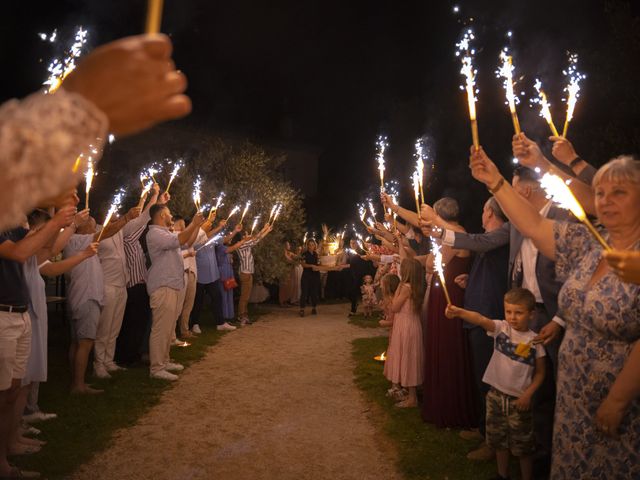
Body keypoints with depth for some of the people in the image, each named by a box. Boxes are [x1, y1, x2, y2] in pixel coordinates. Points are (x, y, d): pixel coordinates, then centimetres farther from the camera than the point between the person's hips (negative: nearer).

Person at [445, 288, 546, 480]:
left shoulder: (535, 341, -9)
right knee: (499, 440, 18)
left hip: (519, 399, -3)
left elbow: (540, 373, -2)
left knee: (523, 445, 9)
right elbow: (481, 320, -27)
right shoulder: (501, 328, -6)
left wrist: (528, 394, -15)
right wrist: (459, 312, -45)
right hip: (496, 394, 3)